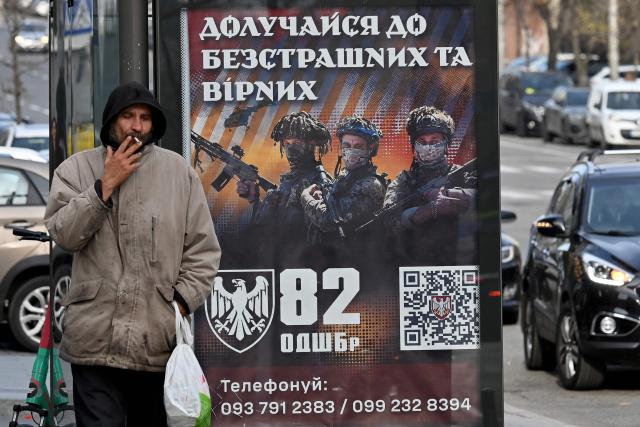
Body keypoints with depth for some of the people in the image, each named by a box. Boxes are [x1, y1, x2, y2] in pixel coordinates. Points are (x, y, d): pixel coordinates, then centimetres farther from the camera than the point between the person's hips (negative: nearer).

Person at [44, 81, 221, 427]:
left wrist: (181, 304, -4)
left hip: (159, 342, 1)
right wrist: (106, 184, -10)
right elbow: (64, 234, -6)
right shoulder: (76, 169, 7)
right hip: (95, 342, -1)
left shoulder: (179, 172, 7)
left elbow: (203, 250, 7)